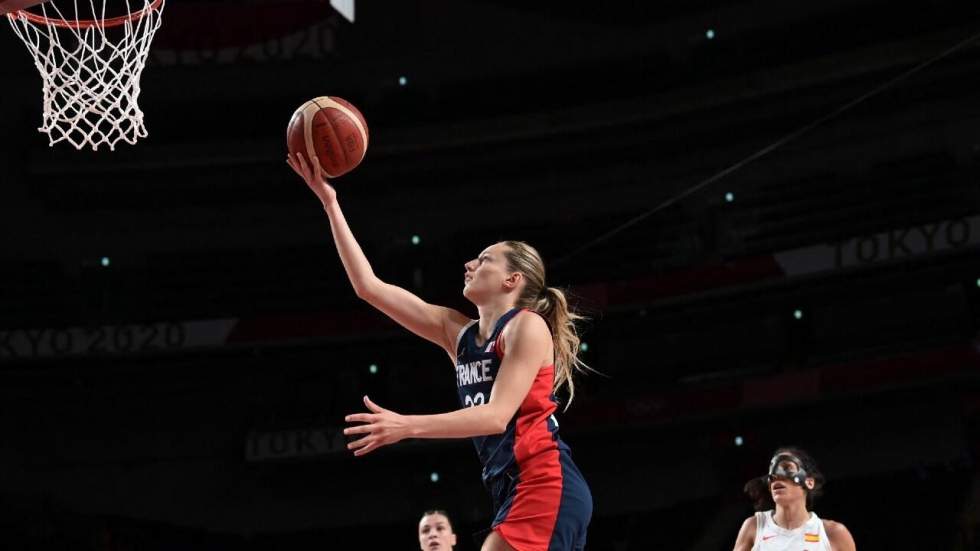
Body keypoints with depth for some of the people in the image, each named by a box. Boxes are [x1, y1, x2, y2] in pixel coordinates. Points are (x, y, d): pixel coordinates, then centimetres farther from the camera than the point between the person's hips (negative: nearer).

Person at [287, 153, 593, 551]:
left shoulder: (528, 326, -4)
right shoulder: (457, 332, 17)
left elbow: (496, 415, -16)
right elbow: (368, 286, 17)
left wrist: (407, 426, -25)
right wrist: (329, 202, 14)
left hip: (546, 487, -8)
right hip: (514, 491, 8)